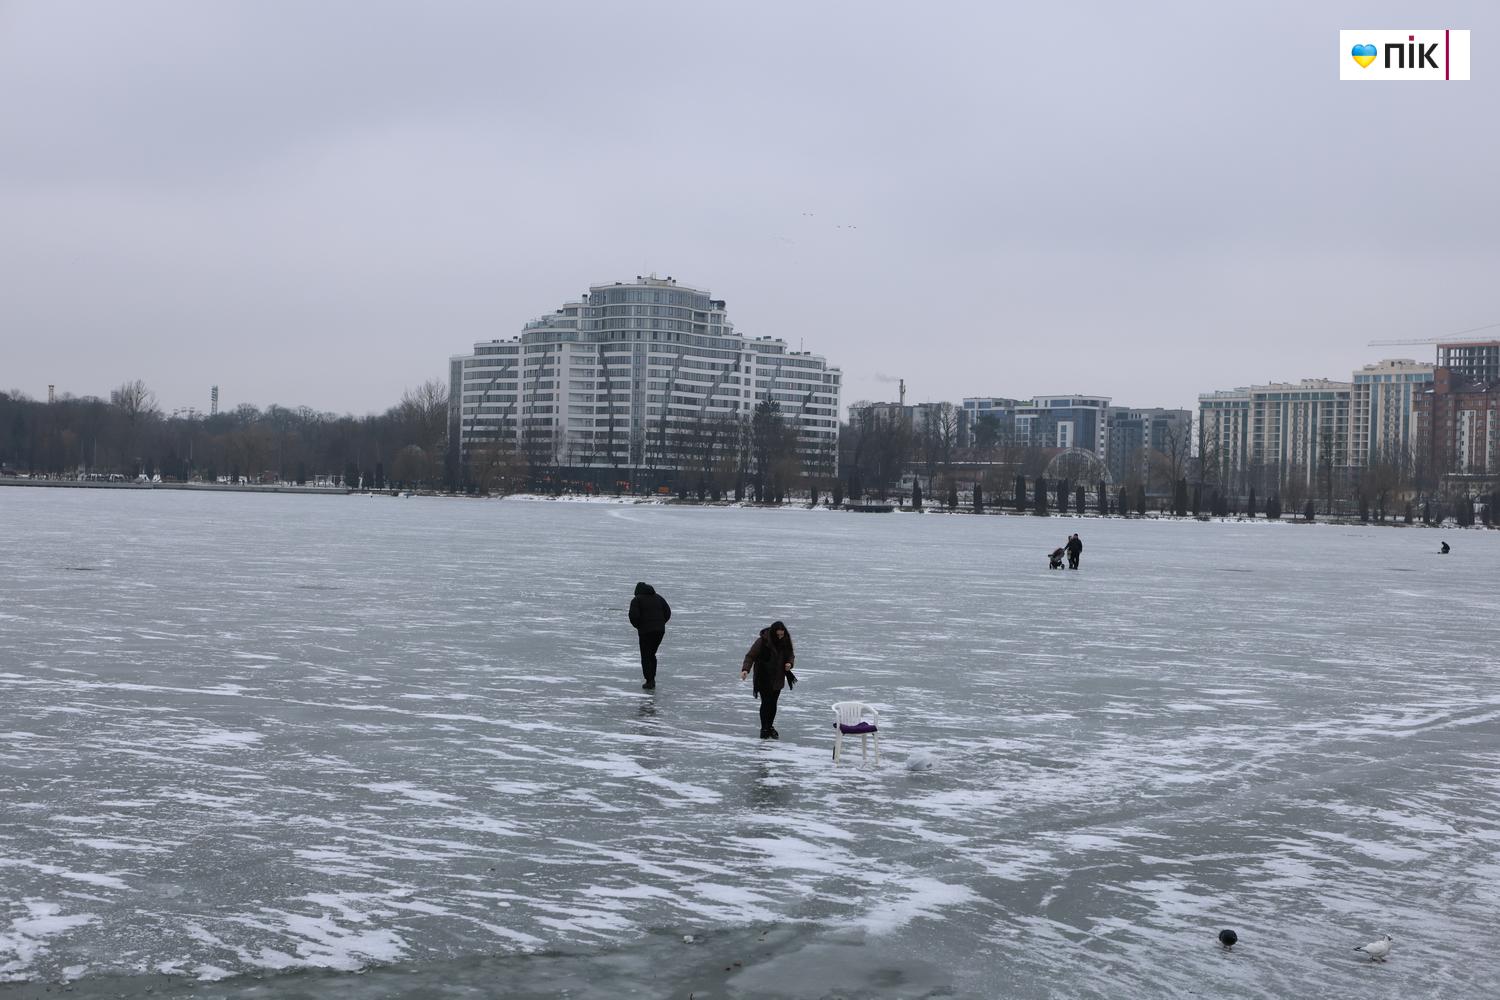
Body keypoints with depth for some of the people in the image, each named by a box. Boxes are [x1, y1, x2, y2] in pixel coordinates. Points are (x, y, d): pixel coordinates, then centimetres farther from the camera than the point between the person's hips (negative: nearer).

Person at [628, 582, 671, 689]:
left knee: (646, 656, 4)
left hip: (646, 631, -5)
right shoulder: (658, 597, 16)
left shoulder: (636, 600, 0)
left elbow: (633, 615, -13)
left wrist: (638, 626, 4)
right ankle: (652, 679, 16)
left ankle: (649, 681, -3)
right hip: (660, 630, 5)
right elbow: (668, 612, 10)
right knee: (652, 654, 19)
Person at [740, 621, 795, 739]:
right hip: (763, 679, -4)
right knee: (766, 702, -5)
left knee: (773, 703, 9)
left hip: (778, 678, 4)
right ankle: (764, 729, 7)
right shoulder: (762, 641, -17)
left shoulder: (785, 641, -2)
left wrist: (789, 663, -10)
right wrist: (746, 669, -31)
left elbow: (791, 655, 12)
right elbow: (750, 656, -16)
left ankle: (770, 727, 25)